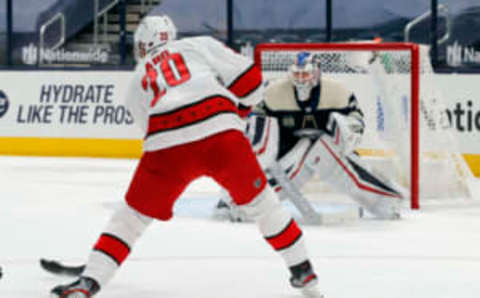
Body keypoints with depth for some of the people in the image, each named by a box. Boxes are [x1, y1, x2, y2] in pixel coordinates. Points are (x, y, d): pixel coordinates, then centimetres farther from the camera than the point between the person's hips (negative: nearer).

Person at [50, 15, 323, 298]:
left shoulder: (138, 81, 31)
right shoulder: (199, 45, 24)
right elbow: (247, 76, 15)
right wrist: (238, 113, 31)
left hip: (167, 146, 1)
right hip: (221, 132, -1)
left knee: (133, 215, 18)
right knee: (260, 200, 21)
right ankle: (304, 273, 25)